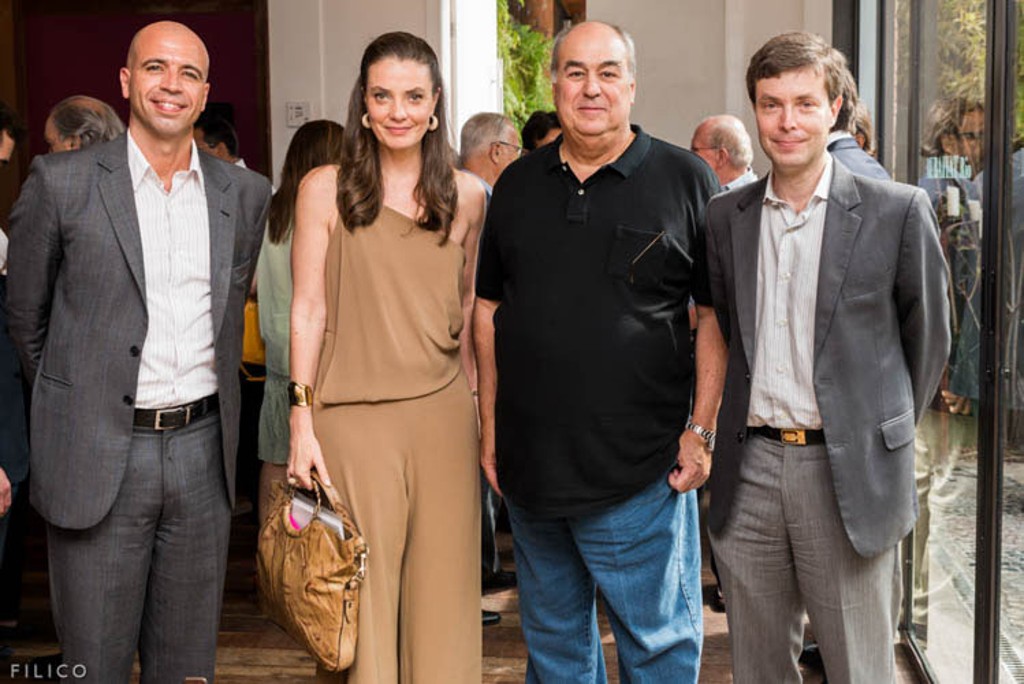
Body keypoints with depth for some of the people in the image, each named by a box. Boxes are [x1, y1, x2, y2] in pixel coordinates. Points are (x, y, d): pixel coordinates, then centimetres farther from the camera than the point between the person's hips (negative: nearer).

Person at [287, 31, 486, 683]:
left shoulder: (466, 194, 6)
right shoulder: (325, 188, -1)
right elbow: (308, 312, -1)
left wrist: (477, 404, 15)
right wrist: (301, 423, -6)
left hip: (443, 415, 2)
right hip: (353, 416, -2)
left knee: (442, 587, 9)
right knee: (360, 589, 5)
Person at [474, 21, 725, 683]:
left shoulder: (685, 179, -3)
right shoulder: (518, 185, 9)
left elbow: (719, 315, -3)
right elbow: (489, 309, 14)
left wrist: (702, 431, -9)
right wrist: (490, 425, 9)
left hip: (639, 471, -4)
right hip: (529, 464, 4)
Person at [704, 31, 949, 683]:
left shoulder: (897, 211, -4)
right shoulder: (725, 217, 7)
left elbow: (928, 337, 5)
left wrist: (887, 431, 9)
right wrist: (745, 413, 12)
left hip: (849, 475, -3)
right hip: (750, 471, 3)